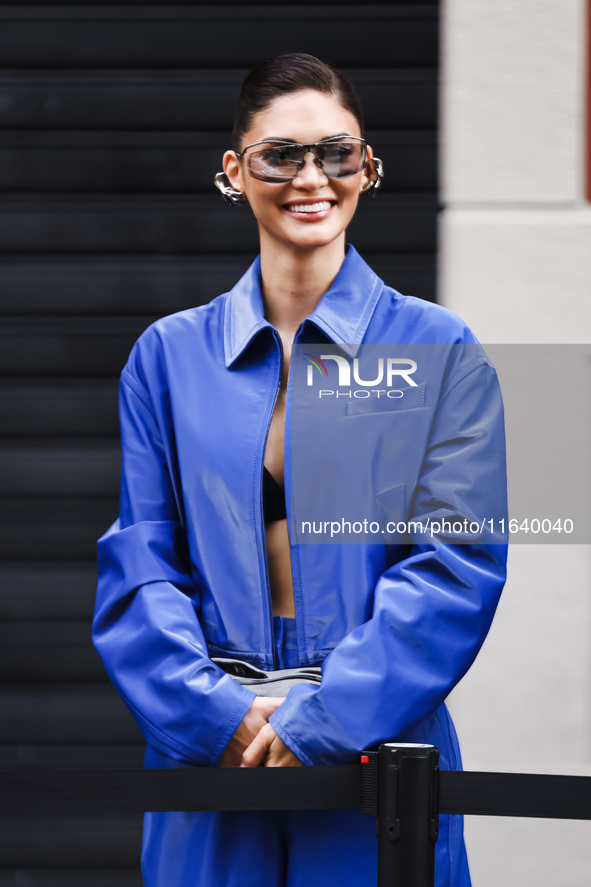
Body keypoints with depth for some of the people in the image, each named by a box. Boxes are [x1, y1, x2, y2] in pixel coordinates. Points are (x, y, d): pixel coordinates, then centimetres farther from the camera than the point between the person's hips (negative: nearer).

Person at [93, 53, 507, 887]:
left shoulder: (438, 351, 2)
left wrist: (320, 719, -15)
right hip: (210, 752, 2)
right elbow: (140, 567, 3)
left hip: (376, 760, -1)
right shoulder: (169, 356, 8)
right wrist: (222, 713, -12)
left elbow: (457, 568, -6)